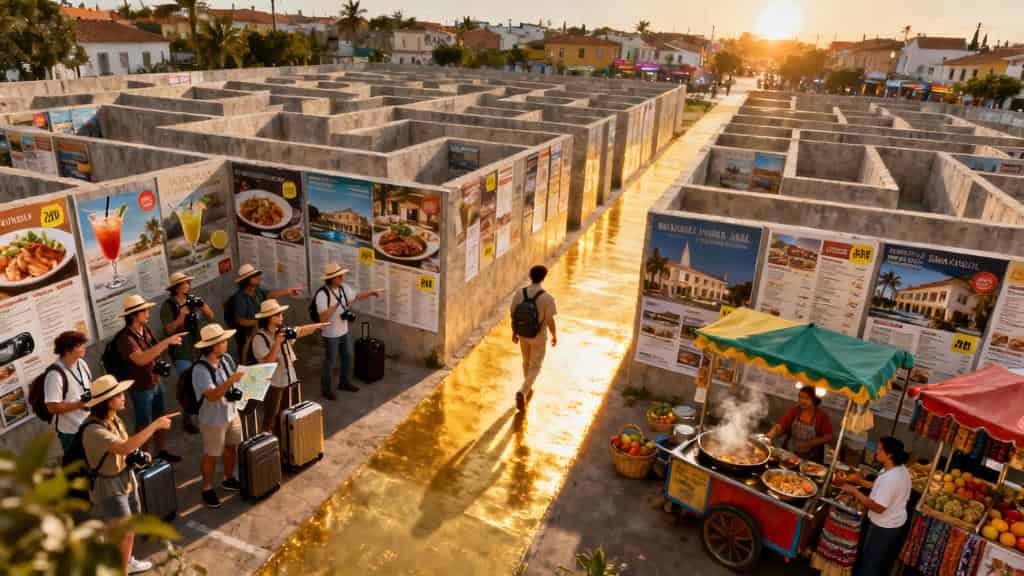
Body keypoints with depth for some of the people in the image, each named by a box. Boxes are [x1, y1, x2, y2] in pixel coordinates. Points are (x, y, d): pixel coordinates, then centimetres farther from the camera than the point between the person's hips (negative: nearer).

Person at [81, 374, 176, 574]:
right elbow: (124, 447, -44)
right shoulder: (93, 430, -31)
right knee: (125, 534, -3)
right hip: (108, 487, -9)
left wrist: (138, 455, -1)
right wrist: (155, 424, -39)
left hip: (125, 479, 9)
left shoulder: (113, 418, -3)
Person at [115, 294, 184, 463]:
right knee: (144, 423, 7)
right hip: (141, 387, -7)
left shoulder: (145, 328, 0)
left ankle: (162, 451, 33)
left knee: (161, 418, 17)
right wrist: (166, 342, -41)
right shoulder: (125, 338, -24)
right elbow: (140, 359, -38)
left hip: (156, 381, 7)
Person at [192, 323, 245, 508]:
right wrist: (231, 381, -41)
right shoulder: (201, 370, -28)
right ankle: (207, 489, 30)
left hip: (231, 412, 7)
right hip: (213, 419, -7)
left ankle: (229, 479, 43)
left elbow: (236, 379, 11)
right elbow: (212, 396, -34)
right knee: (211, 455, 11)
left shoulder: (226, 359, -6)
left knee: (231, 447, 22)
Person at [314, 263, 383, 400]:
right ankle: (325, 389, 26)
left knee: (348, 357, 20)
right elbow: (323, 318, -32)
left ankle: (344, 382, 40)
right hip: (331, 334, -7)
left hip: (344, 331, 7)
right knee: (330, 362, 7)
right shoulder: (322, 294, -27)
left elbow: (356, 296, 15)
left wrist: (372, 292, 6)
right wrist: (335, 305, -40)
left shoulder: (344, 287, -5)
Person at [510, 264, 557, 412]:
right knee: (534, 367, 9)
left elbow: (513, 315, -2)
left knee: (527, 362, 26)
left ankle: (528, 389, 43)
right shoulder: (547, 298, -22)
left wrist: (514, 332, 12)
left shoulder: (519, 294, -11)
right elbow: (550, 321, -17)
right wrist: (555, 335, 0)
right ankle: (522, 392, -9)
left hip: (523, 334, 4)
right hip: (538, 337, -4)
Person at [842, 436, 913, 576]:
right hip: (895, 524, 9)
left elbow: (878, 507, -32)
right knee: (883, 561, 27)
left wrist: (855, 492, -26)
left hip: (882, 528, -9)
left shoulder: (890, 478, -34)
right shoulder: (901, 469, -3)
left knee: (869, 562, 10)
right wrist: (861, 482, 5)